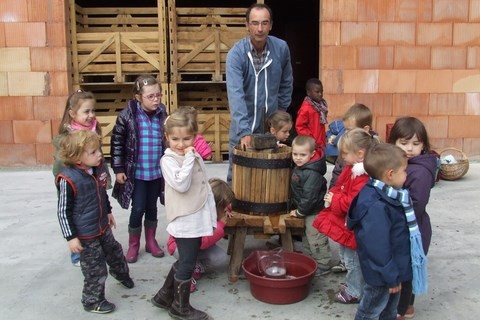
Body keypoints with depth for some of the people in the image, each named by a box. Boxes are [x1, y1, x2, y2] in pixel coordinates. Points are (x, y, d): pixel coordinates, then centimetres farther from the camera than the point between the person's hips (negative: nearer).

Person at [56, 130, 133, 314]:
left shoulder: (98, 168, -5)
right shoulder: (68, 179, -27)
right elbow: (63, 211, -19)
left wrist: (108, 212, 23)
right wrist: (71, 237, -17)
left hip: (103, 226, 7)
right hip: (85, 234, -7)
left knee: (114, 252, 27)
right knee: (95, 269, 7)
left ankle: (121, 273, 57)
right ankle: (92, 301, 30)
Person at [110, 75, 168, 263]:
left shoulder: (162, 115, -2)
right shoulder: (128, 115, -12)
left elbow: (168, 141, 9)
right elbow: (117, 142, -6)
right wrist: (118, 169, -7)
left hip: (157, 172, 3)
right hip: (137, 173, -3)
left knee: (152, 208, 16)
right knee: (138, 210, 3)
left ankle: (151, 242, 33)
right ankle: (133, 246, 23)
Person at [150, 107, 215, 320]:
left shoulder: (196, 157, 9)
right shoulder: (168, 160, -12)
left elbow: (206, 188, 14)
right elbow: (181, 185, -26)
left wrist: (211, 215, 14)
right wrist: (188, 158, -22)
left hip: (198, 219, 8)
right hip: (184, 221, -7)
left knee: (186, 260, 18)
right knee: (187, 263, 3)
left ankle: (165, 296, 35)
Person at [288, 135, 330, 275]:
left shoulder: (312, 174, -28)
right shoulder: (300, 167, 0)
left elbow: (309, 197, -26)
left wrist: (300, 212, -17)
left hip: (314, 213, -10)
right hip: (306, 212, 10)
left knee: (317, 241, 3)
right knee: (307, 239, 23)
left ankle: (323, 266, 17)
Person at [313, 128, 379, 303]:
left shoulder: (363, 176, -28)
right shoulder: (351, 169, 5)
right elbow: (340, 187, 17)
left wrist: (334, 201, -19)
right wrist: (332, 195, -2)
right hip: (345, 222, 10)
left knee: (352, 259, 6)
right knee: (345, 255, 24)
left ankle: (354, 292, 24)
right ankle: (351, 283, 43)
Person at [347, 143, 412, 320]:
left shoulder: (385, 195, 0)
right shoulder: (376, 207, -33)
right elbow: (378, 246, -30)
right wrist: (391, 277, -20)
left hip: (393, 268, 9)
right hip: (381, 277, -9)